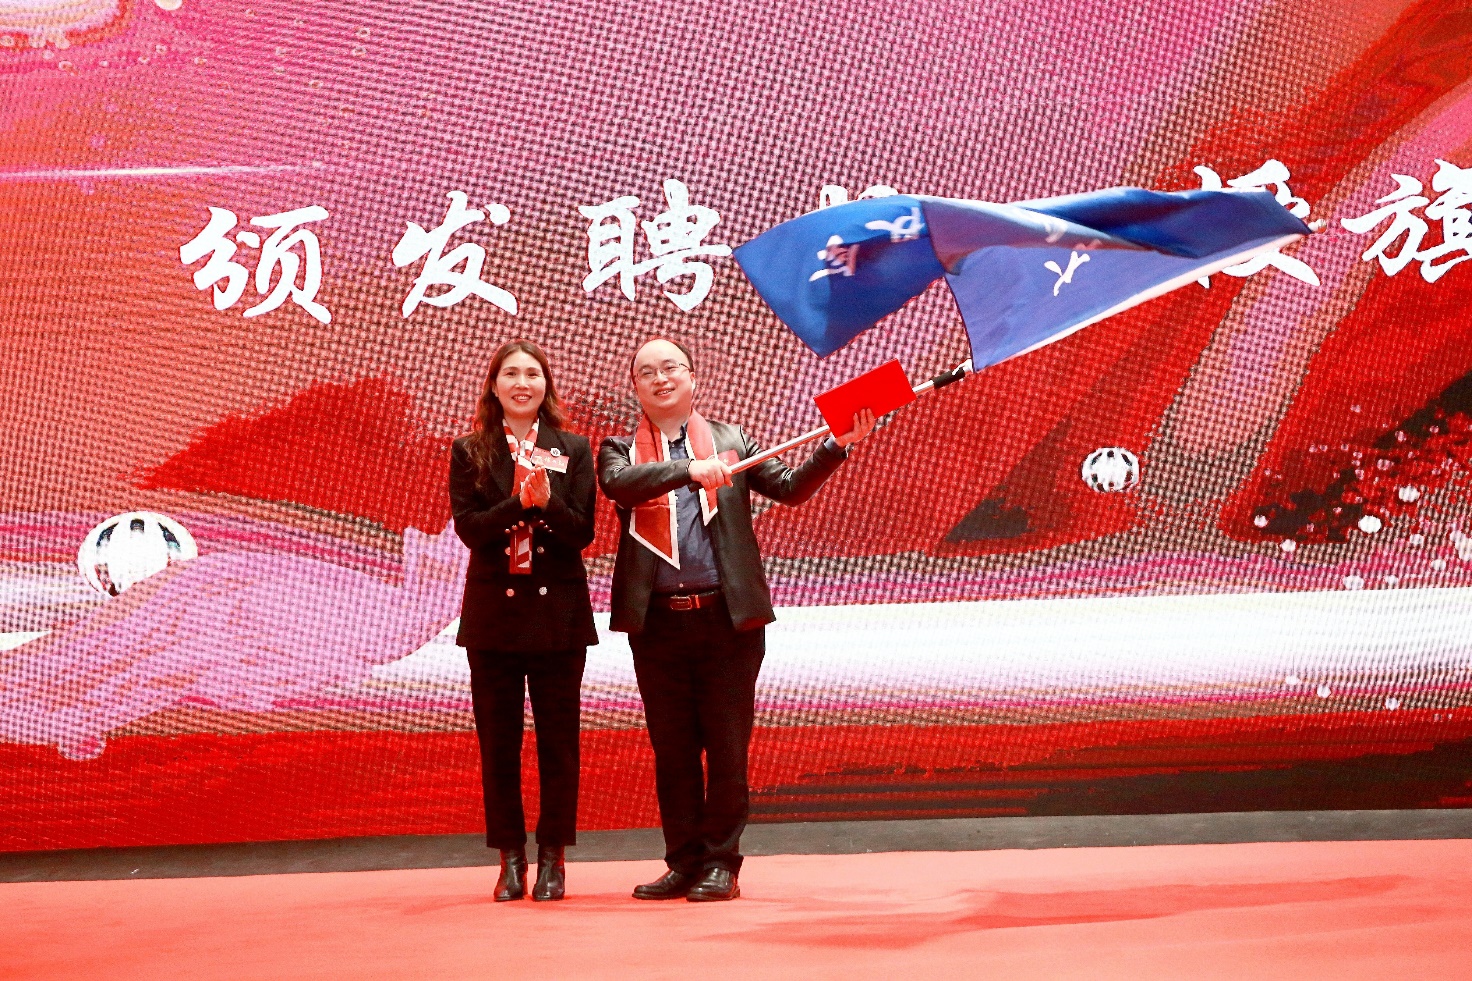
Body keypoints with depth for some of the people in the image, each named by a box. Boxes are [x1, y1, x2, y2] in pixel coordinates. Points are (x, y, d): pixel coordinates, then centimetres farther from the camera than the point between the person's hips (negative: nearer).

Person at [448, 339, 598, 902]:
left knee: (558, 739, 2)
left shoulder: (572, 450, 6)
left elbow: (581, 533, -3)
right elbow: (468, 528, -5)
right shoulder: (470, 453, 6)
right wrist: (518, 502, -20)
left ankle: (552, 857, 10)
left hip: (558, 610, 0)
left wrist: (546, 502, -21)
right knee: (498, 740, 3)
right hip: (494, 610, 0)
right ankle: (510, 858, 12)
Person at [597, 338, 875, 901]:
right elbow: (618, 483, -13)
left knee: (727, 747, 2)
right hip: (657, 622, 1)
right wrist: (689, 468, -26)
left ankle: (721, 864, 11)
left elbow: (791, 487, 3)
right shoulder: (622, 449, 9)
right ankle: (684, 862, 18)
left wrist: (838, 446, -10)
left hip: (727, 617, -1)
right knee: (671, 749, 8)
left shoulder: (731, 441, 11)